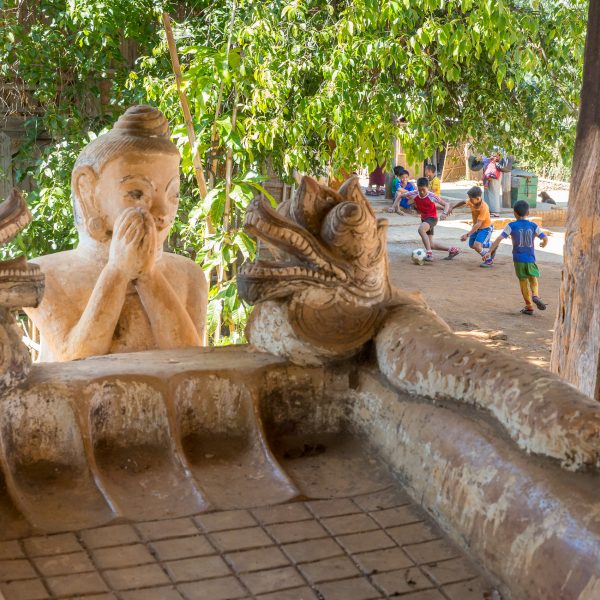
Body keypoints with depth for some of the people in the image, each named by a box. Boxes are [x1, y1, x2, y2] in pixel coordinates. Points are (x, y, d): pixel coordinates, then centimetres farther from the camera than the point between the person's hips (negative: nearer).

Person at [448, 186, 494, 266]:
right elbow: (463, 202, 12)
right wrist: (452, 208, 13)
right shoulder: (471, 202, -15)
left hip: (486, 228, -8)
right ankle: (490, 245, 43)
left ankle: (489, 260, -2)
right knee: (471, 245, 20)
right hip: (476, 227, 8)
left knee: (476, 245, -26)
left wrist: (467, 235, -45)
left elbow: (478, 224, -40)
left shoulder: (483, 207, -36)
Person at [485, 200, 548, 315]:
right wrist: (543, 244, 23)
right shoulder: (533, 226, 0)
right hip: (530, 259, 1)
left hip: (518, 259, -1)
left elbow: (499, 238, -13)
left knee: (523, 282, 10)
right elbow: (545, 238, 0)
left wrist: (490, 251, -12)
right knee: (533, 279, 18)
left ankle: (529, 306, 13)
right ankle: (535, 295, -11)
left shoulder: (511, 226, -5)